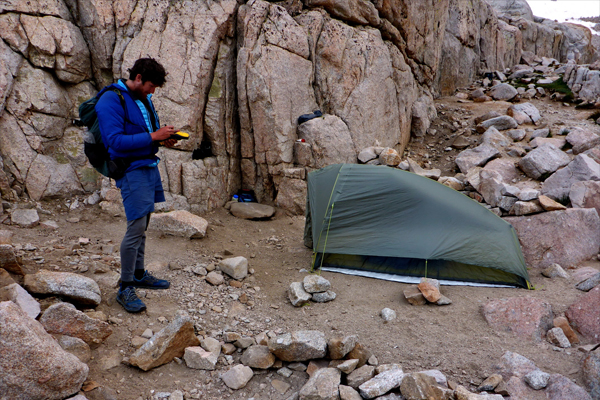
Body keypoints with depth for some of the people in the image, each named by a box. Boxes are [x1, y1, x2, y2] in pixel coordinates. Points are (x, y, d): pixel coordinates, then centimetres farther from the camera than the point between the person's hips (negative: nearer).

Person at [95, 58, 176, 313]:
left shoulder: (143, 98, 13)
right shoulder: (111, 100, -14)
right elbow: (115, 141, -22)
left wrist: (163, 139, 3)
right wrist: (152, 137, -24)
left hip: (149, 165, 9)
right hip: (132, 170, -9)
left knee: (143, 225, 16)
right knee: (136, 227, -10)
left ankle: (139, 274, 30)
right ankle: (125, 289, 1)